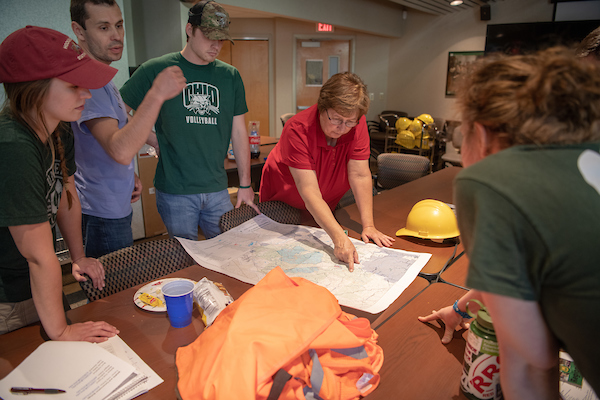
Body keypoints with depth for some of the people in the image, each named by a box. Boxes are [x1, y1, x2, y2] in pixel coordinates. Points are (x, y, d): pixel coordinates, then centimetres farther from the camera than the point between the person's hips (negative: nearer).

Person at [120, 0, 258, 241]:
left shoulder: (230, 76, 7)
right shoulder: (156, 70, -3)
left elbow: (238, 132, 8)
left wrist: (245, 184, 7)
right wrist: (159, 141, -6)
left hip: (217, 189, 4)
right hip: (174, 191, -3)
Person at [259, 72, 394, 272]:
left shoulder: (357, 125, -22)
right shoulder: (297, 129, -35)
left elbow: (360, 176, -22)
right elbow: (309, 192, -40)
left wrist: (368, 225, -29)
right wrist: (339, 238, -49)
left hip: (326, 206, 3)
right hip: (282, 205, -3)